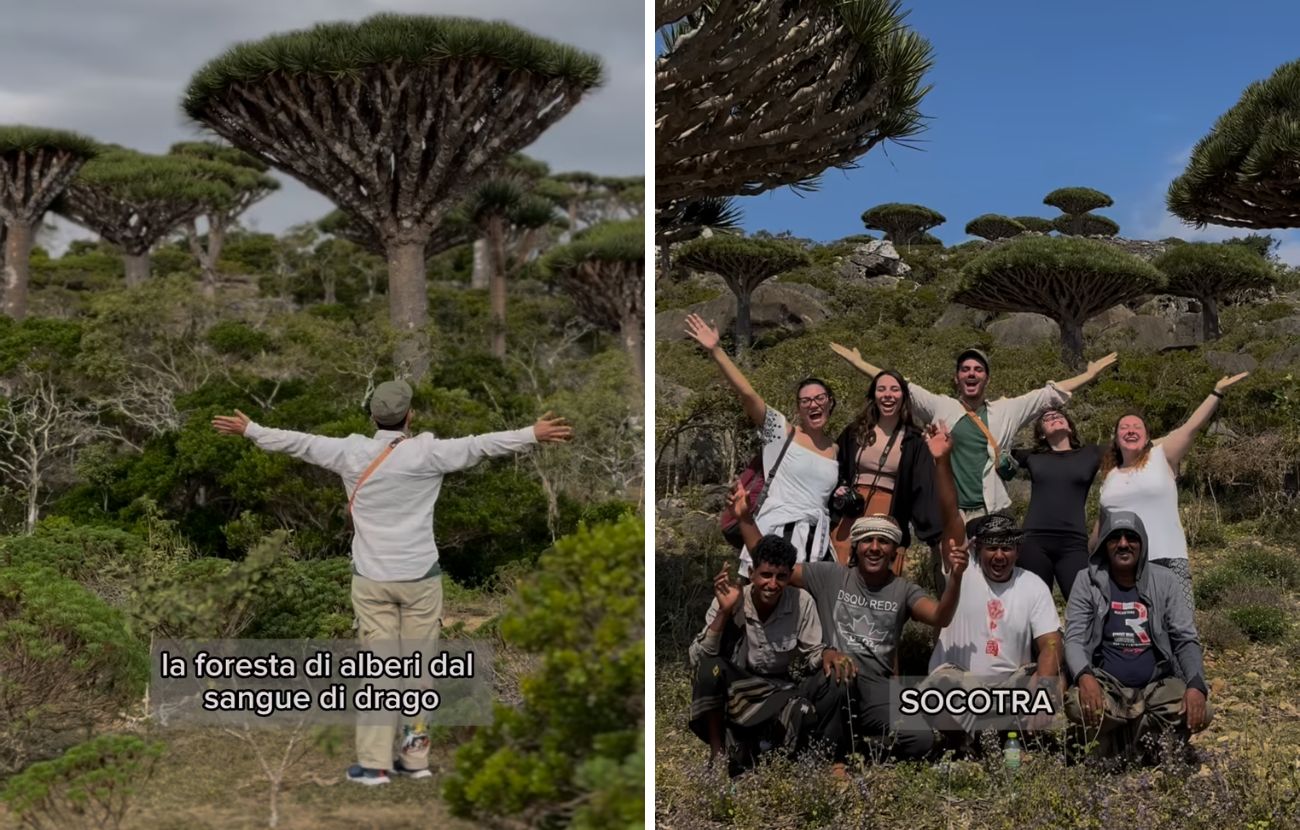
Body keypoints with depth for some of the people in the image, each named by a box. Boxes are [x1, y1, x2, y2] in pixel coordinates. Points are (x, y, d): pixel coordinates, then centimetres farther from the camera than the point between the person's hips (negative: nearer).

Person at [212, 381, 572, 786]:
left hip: (371, 579, 1)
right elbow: (480, 445, -6)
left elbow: (298, 442, 8)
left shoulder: (351, 453, -1)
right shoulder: (427, 453, -6)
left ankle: (373, 763, -1)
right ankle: (415, 757, 11)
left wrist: (250, 430, 22)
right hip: (420, 577, -1)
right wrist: (533, 435, 0)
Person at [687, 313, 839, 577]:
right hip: (776, 537, -5)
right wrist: (715, 351, -21)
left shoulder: (835, 449, 16)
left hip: (816, 544, 5)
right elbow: (747, 394, -13)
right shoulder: (781, 432, 1)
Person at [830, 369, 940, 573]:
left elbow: (924, 489, -3)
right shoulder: (855, 432, 10)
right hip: (848, 517, 2)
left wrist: (939, 532, -13)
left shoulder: (913, 442, 4)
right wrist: (837, 490, -3)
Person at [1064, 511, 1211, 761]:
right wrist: (1084, 676, -30)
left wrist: (1196, 685, -20)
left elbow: (1186, 640, 0)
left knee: (1198, 712, -27)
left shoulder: (1164, 580, 4)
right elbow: (1074, 639, -7)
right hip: (1107, 686, -1)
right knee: (1077, 704, -34)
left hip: (1158, 684, 2)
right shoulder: (1087, 581, 0)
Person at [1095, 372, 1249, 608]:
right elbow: (1102, 520, 24)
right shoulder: (1110, 476, 15)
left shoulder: (1161, 457, 4)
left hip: (1167, 560, -3)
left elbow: (1192, 426, -6)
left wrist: (1217, 392, -15)